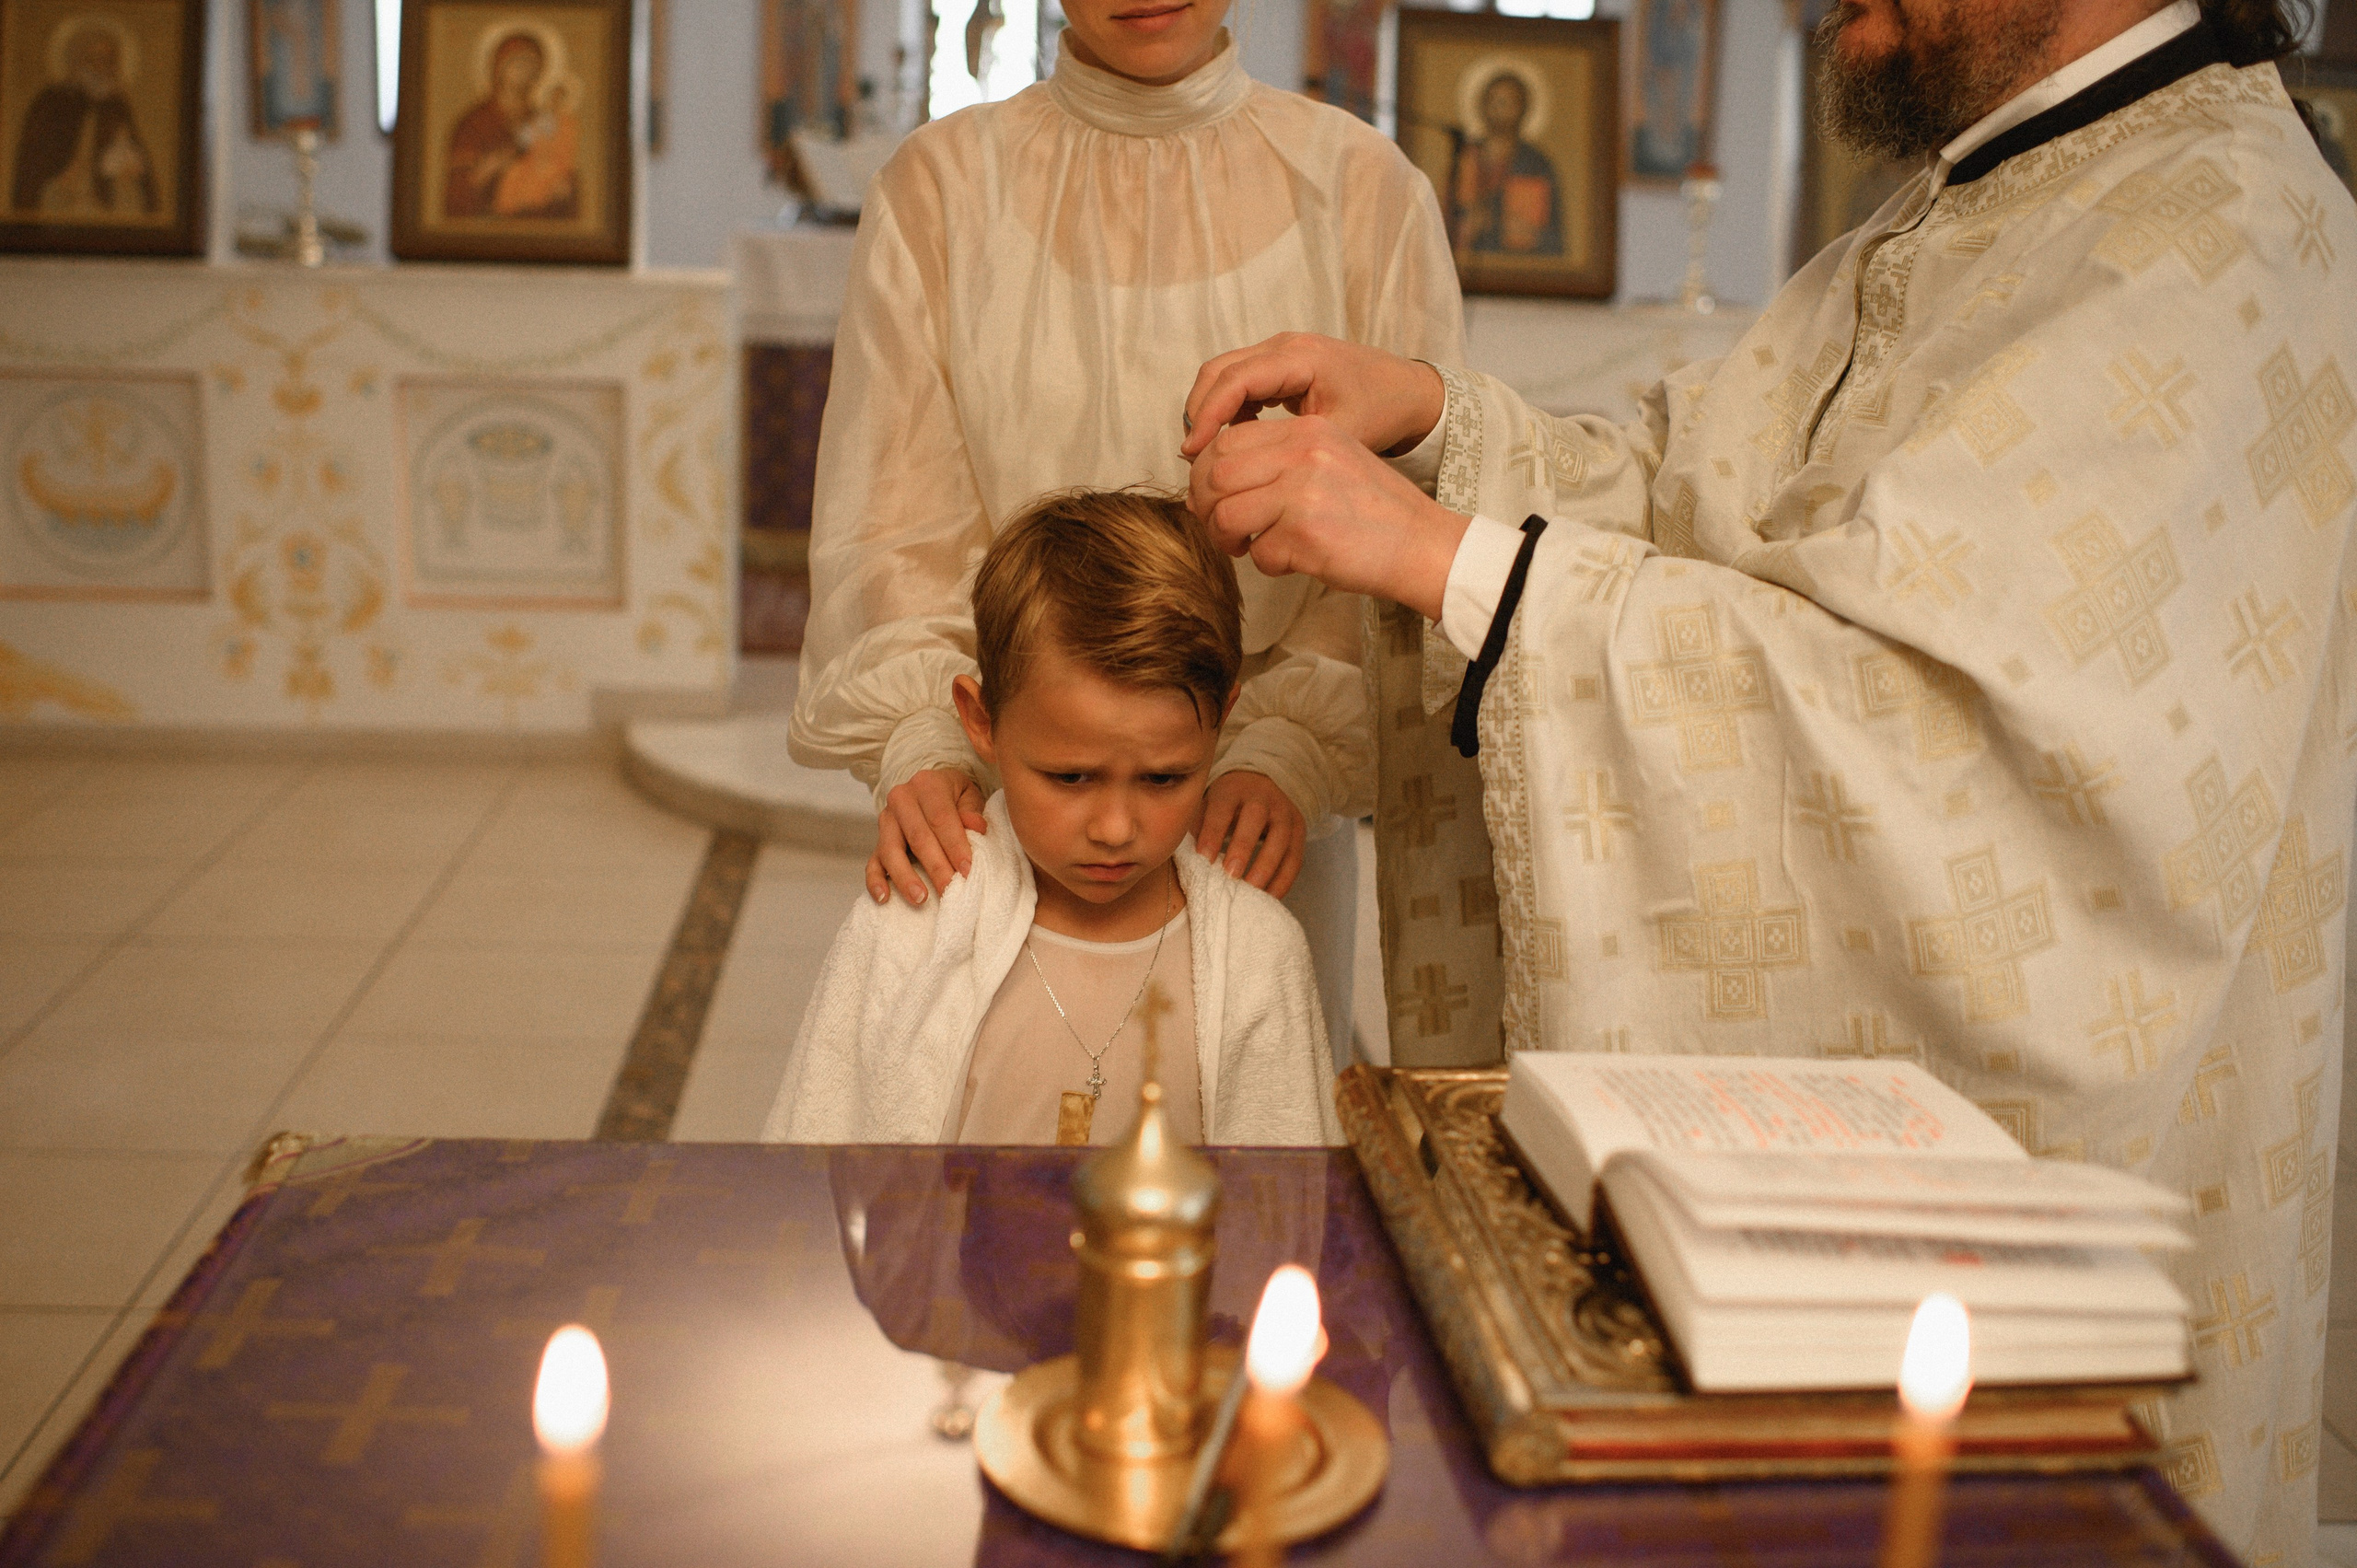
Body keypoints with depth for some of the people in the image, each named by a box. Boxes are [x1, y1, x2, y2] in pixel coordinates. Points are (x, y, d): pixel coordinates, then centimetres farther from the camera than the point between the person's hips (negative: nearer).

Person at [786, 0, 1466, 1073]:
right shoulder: (942, 182, 4)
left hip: (1254, 819, 0)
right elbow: (893, 521, -1)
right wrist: (923, 742, -17)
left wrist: (1292, 752, -18)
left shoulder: (1360, 188, 1)